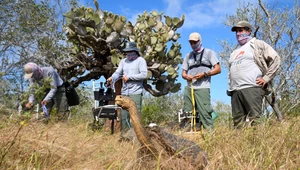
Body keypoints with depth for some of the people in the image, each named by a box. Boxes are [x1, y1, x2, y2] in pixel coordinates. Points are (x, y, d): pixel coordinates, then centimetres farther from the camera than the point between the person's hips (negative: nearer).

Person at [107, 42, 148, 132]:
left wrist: (129, 77, -10)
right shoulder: (123, 61, 17)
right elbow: (118, 73, 9)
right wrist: (112, 78, -13)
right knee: (123, 115, 7)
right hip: (124, 92, 5)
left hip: (135, 92, -5)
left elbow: (144, 74, -10)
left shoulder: (140, 60, 0)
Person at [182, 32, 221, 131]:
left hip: (202, 88, -4)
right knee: (187, 113, 1)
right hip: (188, 88, 5)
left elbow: (218, 69, 4)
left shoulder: (209, 52, 10)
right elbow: (183, 73, 20)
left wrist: (204, 74, -10)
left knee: (204, 112, -14)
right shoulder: (188, 56, 22)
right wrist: (186, 76, -4)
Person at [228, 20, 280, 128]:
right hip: (235, 90, 6)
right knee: (237, 122, 3)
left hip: (252, 88, -6)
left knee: (254, 120, -11)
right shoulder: (235, 51, 28)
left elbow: (275, 59, 1)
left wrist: (266, 78, -5)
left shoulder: (257, 44, 9)